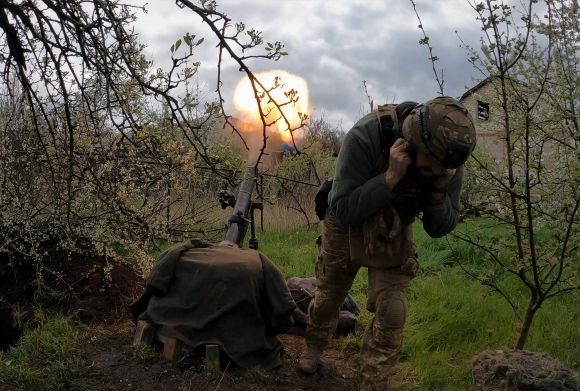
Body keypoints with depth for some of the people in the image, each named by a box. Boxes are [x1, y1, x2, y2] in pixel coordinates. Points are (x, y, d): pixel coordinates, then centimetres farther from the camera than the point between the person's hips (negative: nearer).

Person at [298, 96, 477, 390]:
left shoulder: (448, 160, -25)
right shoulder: (366, 136, -37)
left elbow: (440, 229, -15)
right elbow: (343, 211, -35)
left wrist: (438, 190, -35)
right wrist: (391, 176, -46)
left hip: (393, 233, 2)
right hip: (345, 226, -1)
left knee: (391, 312, -8)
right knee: (328, 296, 16)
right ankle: (314, 346, 46)